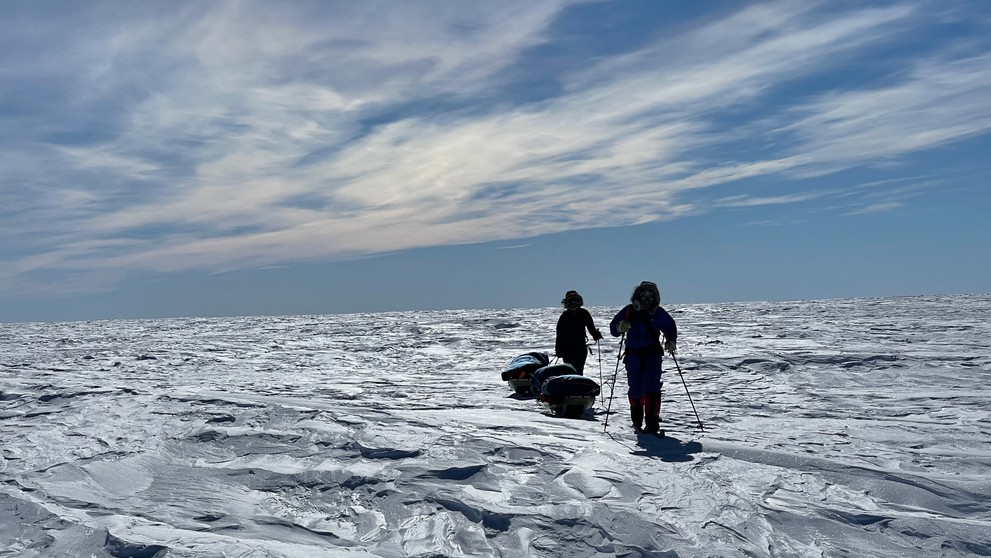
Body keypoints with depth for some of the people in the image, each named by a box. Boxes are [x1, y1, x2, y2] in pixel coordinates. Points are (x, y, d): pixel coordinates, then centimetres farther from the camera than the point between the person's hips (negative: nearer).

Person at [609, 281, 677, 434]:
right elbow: (613, 328, -1)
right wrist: (620, 327, -23)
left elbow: (670, 327, 13)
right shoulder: (629, 311, 0)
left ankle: (652, 423, -13)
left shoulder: (658, 313, 0)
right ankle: (637, 421, 29)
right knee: (635, 389, 7)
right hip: (633, 355, 1)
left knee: (652, 387, -13)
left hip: (652, 354, -1)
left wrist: (671, 341, -3)